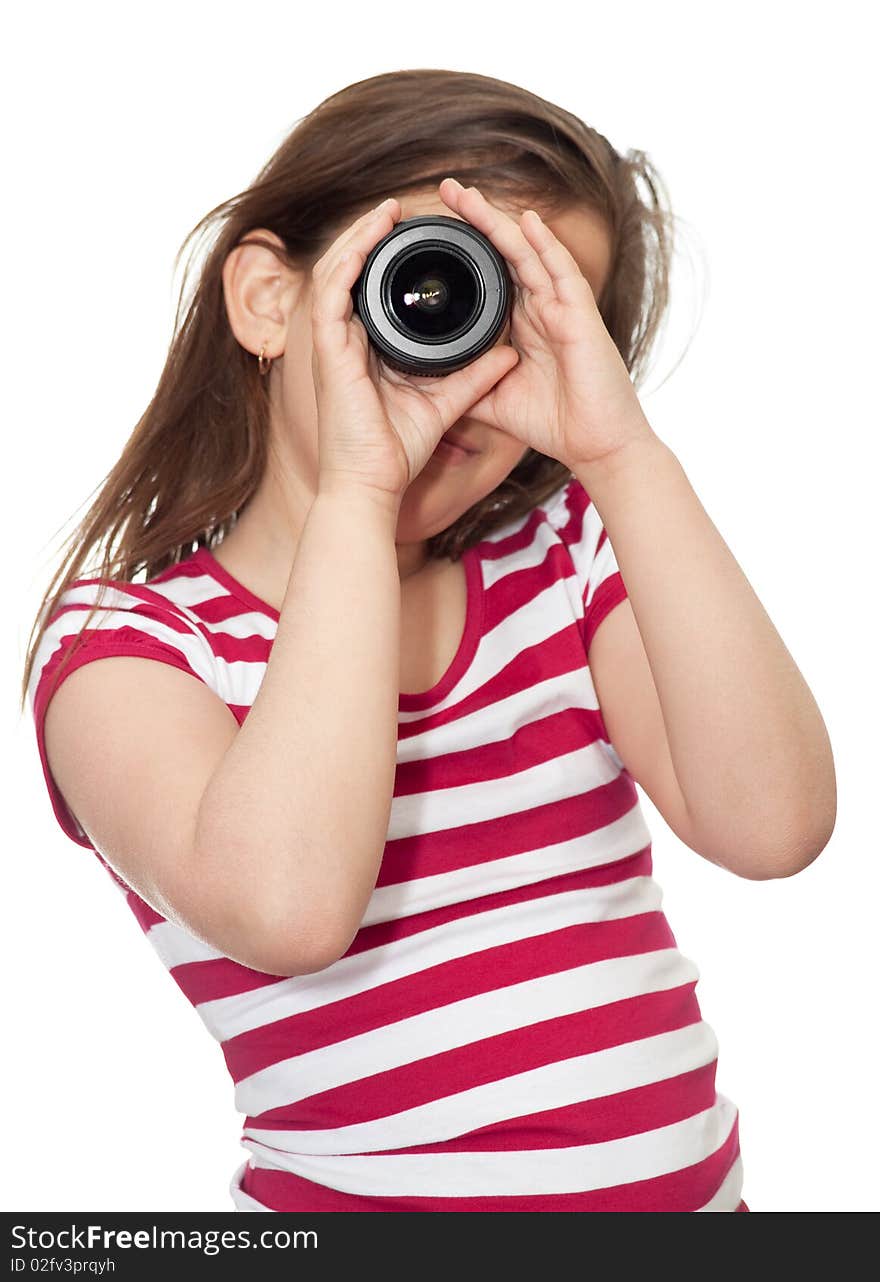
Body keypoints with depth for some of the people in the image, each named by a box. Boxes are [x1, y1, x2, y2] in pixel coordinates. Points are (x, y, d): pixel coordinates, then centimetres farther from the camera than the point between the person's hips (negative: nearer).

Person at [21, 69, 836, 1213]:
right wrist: (356, 493, -17)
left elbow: (772, 825, -10)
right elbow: (286, 908, -23)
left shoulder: (563, 554, 6)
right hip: (365, 1190, -2)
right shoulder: (128, 639, -3)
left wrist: (624, 451, -13)